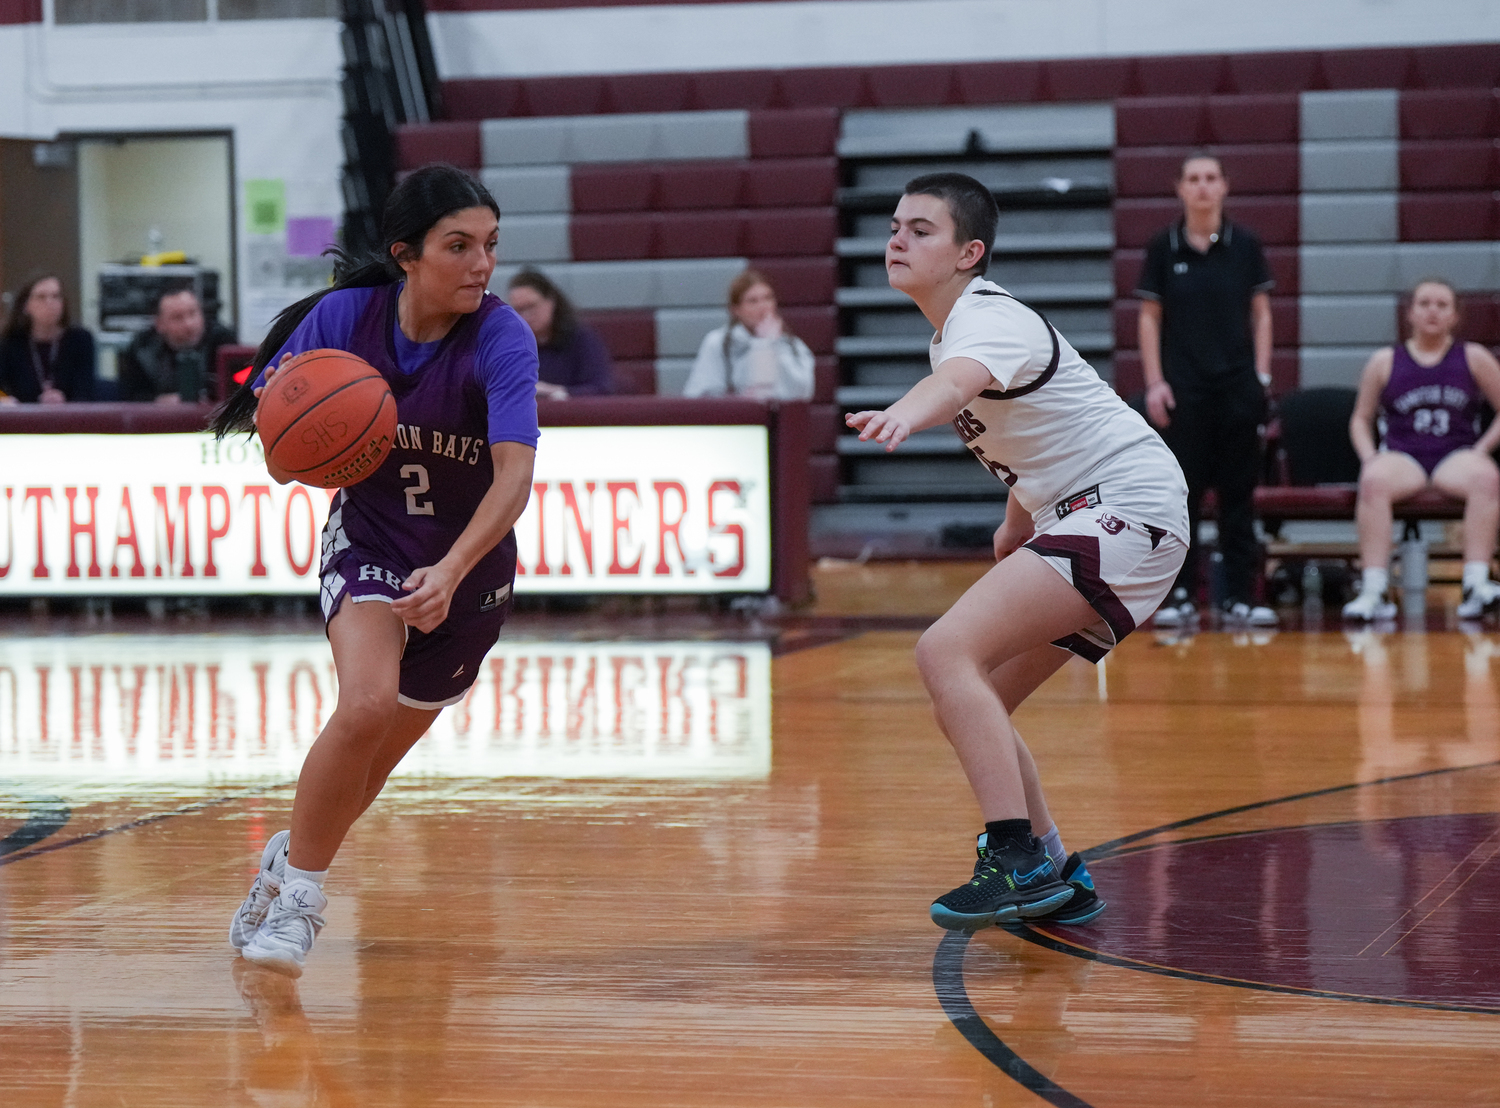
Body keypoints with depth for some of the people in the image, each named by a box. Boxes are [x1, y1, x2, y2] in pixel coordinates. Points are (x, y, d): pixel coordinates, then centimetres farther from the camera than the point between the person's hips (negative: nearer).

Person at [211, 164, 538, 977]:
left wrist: (450, 572, -47)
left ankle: (290, 855, 40)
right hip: (369, 544, 0)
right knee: (367, 703, -28)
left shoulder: (502, 338, -22)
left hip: (469, 567, 1)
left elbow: (514, 474, -33)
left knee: (377, 756, 10)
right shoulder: (343, 316, -15)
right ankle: (300, 885, -10)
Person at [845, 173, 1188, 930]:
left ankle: (1019, 863, -27)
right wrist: (1018, 524, 29)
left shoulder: (986, 318, -16)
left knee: (947, 652, -23)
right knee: (968, 702, 11)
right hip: (1083, 515, 10)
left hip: (1128, 506, -10)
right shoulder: (956, 329, 14)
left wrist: (904, 413, -62)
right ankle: (1057, 879, 18)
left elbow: (956, 383, -42)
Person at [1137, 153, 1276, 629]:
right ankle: (1181, 595, 5)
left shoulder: (1245, 245, 3)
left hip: (1239, 384, 1)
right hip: (1183, 388, -1)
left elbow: (1261, 312, 8)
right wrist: (1154, 382, -3)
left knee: (1238, 492, 3)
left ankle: (1239, 596, 7)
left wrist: (1262, 374, 1)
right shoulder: (1164, 247, 1)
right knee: (1182, 491, -1)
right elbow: (1150, 318, 4)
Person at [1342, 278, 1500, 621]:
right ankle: (1374, 590, -42)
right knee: (1373, 481, -36)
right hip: (1402, 457, 0)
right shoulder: (1385, 362, 13)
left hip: (1457, 455, 0)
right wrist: (1370, 458, -1)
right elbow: (1361, 419, 18)